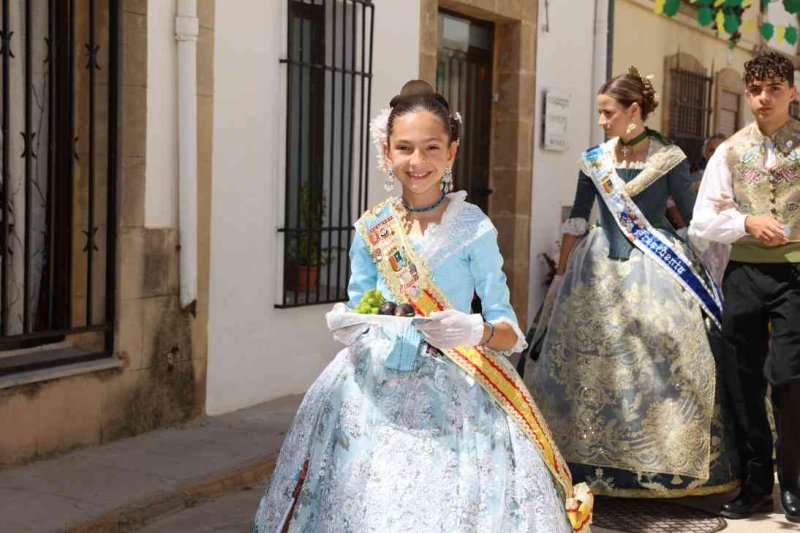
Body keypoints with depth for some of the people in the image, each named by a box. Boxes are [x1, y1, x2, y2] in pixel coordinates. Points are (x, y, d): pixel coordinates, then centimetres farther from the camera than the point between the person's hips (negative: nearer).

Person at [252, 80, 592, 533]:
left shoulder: (474, 228, -6)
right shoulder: (370, 229, 4)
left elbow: (509, 330, -5)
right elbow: (357, 313, 12)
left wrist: (478, 331, -26)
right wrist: (345, 325, -9)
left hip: (451, 393, -3)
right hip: (373, 390, 3)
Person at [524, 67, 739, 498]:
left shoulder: (669, 158, -1)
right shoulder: (594, 160, 7)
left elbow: (693, 217, 3)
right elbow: (576, 220, 10)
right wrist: (561, 276, 10)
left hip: (656, 269, -3)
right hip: (600, 269, 3)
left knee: (659, 360, -5)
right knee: (591, 360, 3)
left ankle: (660, 460, 9)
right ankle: (595, 459, 16)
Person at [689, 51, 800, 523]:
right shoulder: (730, 152, 9)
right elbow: (702, 223, 7)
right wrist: (747, 222, -7)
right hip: (744, 275, 3)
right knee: (745, 382, 8)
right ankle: (756, 484, 21)